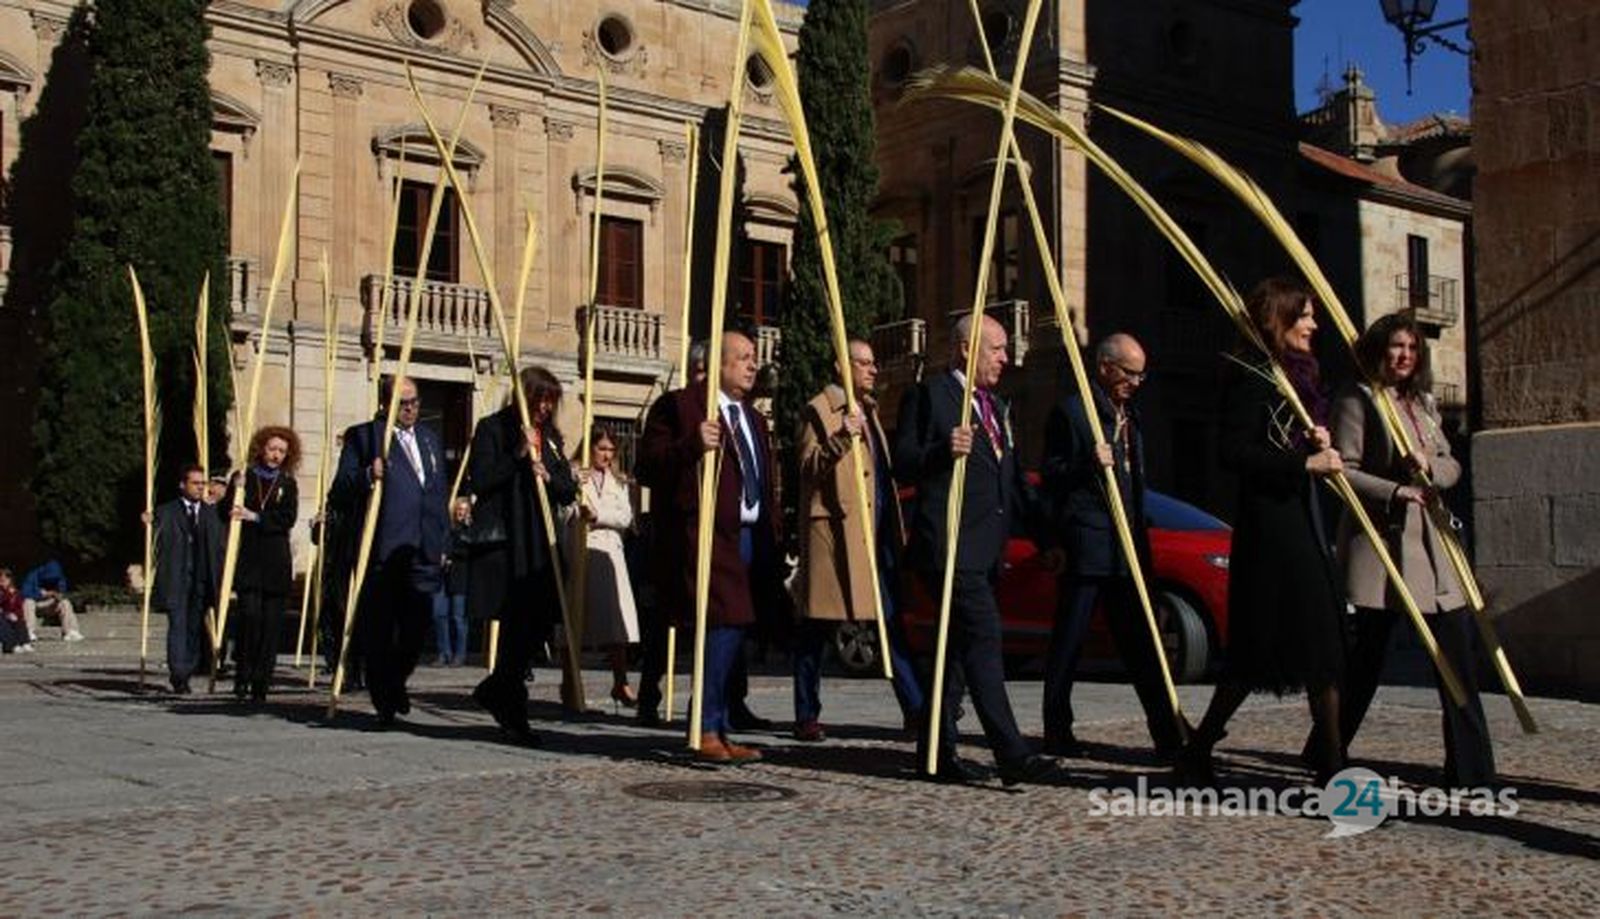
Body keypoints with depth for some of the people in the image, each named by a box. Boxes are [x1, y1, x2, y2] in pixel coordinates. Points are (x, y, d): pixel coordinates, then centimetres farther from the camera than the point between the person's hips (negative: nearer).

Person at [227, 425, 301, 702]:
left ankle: (260, 684, 5)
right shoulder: (243, 478, 8)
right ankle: (242, 675, -1)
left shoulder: (287, 484, 10)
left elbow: (288, 519, -3)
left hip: (276, 563, 1)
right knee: (250, 614, -15)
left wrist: (255, 516, -13)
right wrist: (236, 491, -11)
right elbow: (225, 513, 5)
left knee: (271, 622, -1)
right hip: (247, 560, -1)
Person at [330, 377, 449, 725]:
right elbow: (339, 492, -3)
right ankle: (384, 699, 10)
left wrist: (441, 541, 19)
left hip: (423, 552, 4)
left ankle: (395, 681, 25)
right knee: (378, 629, 0)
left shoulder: (430, 438, 22)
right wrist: (367, 476, -23)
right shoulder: (362, 436, 3)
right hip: (381, 551, -4)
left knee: (417, 624, 0)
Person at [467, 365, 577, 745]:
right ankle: (514, 716, -1)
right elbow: (480, 481, -10)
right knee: (517, 625, -8)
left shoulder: (551, 436, 18)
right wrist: (519, 455, -17)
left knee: (540, 622, 2)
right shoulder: (492, 429, 0)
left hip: (540, 544, 6)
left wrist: (548, 475, -6)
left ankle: (494, 691, 22)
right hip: (502, 542, -6)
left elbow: (569, 490, 14)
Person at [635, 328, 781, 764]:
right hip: (710, 537, -8)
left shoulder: (754, 419, 25)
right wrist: (693, 445, -24)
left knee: (734, 631, 8)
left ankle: (723, 731, 15)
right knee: (723, 626, -16)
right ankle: (707, 732, -9)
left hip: (751, 536, 8)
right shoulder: (680, 407, -1)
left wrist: (772, 544, 20)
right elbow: (648, 466, -9)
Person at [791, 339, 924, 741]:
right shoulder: (818, 411, -4)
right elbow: (808, 467, -12)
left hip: (877, 530, 8)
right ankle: (807, 717, 7)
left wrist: (896, 528, 19)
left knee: (892, 622, 5)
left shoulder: (869, 409, 21)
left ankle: (915, 709, 6)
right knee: (816, 627, 0)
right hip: (833, 529, -8)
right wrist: (840, 439, -27)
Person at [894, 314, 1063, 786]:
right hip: (949, 547, -9)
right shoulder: (929, 395, -3)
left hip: (985, 550, 9)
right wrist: (943, 450, -27)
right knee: (983, 639, -14)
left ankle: (936, 749, 17)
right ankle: (1012, 755, -17)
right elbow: (903, 463, -9)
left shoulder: (997, 406, 23)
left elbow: (1015, 482, 26)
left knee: (960, 646, 10)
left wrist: (1045, 537, 21)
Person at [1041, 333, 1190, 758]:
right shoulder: (1071, 409, -6)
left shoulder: (1130, 414, 20)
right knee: (1068, 641, -2)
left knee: (1139, 641, 7)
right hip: (1085, 544, -8)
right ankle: (1057, 732, 5)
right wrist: (1088, 463, -26)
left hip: (1126, 545, 8)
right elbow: (1050, 475, -8)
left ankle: (1169, 732, 7)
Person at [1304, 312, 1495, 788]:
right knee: (1366, 655, -2)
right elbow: (1344, 471, -12)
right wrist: (1395, 491, -22)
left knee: (1457, 658, 3)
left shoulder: (1422, 403, 18)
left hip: (1430, 543, 7)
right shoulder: (1357, 401, -4)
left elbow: (1452, 466, 16)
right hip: (1380, 540, -7)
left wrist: (1430, 466, -5)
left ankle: (1470, 770, 8)